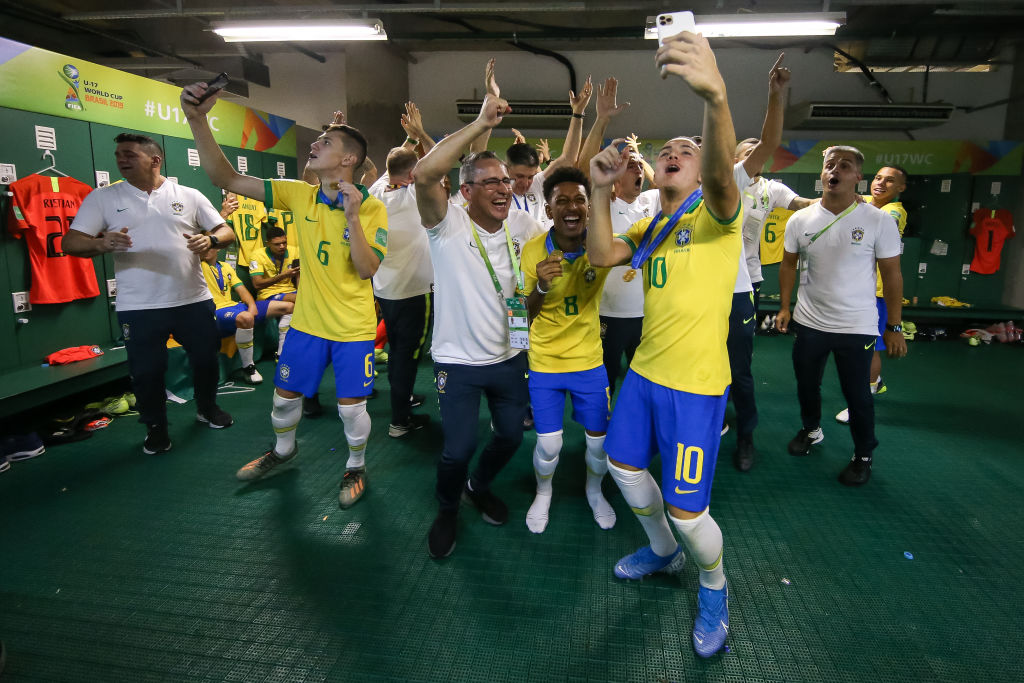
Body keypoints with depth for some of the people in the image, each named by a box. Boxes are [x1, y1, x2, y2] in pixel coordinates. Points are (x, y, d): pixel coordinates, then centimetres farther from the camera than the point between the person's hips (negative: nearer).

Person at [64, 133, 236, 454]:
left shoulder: (189, 196, 4)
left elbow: (226, 231, 4)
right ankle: (156, 428, 28)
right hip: (138, 308, 0)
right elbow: (70, 242, -1)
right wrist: (101, 243, -23)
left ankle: (207, 407, 39)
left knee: (205, 358, 13)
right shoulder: (102, 197, 3)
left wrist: (210, 239, -20)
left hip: (194, 301, 1)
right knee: (146, 371, 6)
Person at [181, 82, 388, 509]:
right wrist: (197, 120, -19)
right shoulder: (299, 196, -4)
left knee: (350, 406, 3)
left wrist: (352, 216, -30)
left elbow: (368, 269, -21)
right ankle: (283, 449, 48)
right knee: (285, 395, 18)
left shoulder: (372, 208, -13)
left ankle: (356, 466, 32)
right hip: (307, 321, 4)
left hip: (353, 328, -4)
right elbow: (226, 179, -9)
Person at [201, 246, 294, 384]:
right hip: (216, 311, -8)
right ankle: (248, 367, -23)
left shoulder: (226, 267, 20)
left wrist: (252, 305, -5)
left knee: (288, 306, 3)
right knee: (246, 318, -44)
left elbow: (241, 290, 12)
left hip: (234, 307, 8)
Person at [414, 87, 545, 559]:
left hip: (509, 356, 5)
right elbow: (424, 174, -35)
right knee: (458, 449, 0)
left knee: (511, 436, 18)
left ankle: (480, 486, 49)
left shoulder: (521, 225, -2)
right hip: (458, 361, -5)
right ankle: (447, 511, 32)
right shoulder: (449, 224, -17)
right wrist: (481, 124, -33)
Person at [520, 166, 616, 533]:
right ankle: (543, 493, 38)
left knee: (599, 439, 11)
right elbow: (527, 314, -7)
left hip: (589, 360, 1)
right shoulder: (533, 250, -12)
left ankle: (594, 491, 43)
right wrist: (541, 287, -29)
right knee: (548, 444, 5)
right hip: (544, 363, 0)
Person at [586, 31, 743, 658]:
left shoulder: (715, 210, -8)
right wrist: (602, 190, -10)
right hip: (645, 373, 8)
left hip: (696, 385, -7)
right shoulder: (651, 226, 13)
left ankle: (714, 588, 31)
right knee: (624, 464, 20)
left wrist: (716, 96, -50)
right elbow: (602, 255, 1)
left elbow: (721, 174, -32)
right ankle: (662, 552, 47)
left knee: (687, 511, -3)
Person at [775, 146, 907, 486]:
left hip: (857, 327, -3)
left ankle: (864, 455, 30)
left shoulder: (879, 221, -9)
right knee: (806, 385, 19)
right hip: (808, 323, 3)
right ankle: (811, 430, 46)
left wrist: (894, 327, -4)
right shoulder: (800, 220, -1)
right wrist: (784, 306, 6)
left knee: (857, 394, 7)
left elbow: (891, 274, -5)